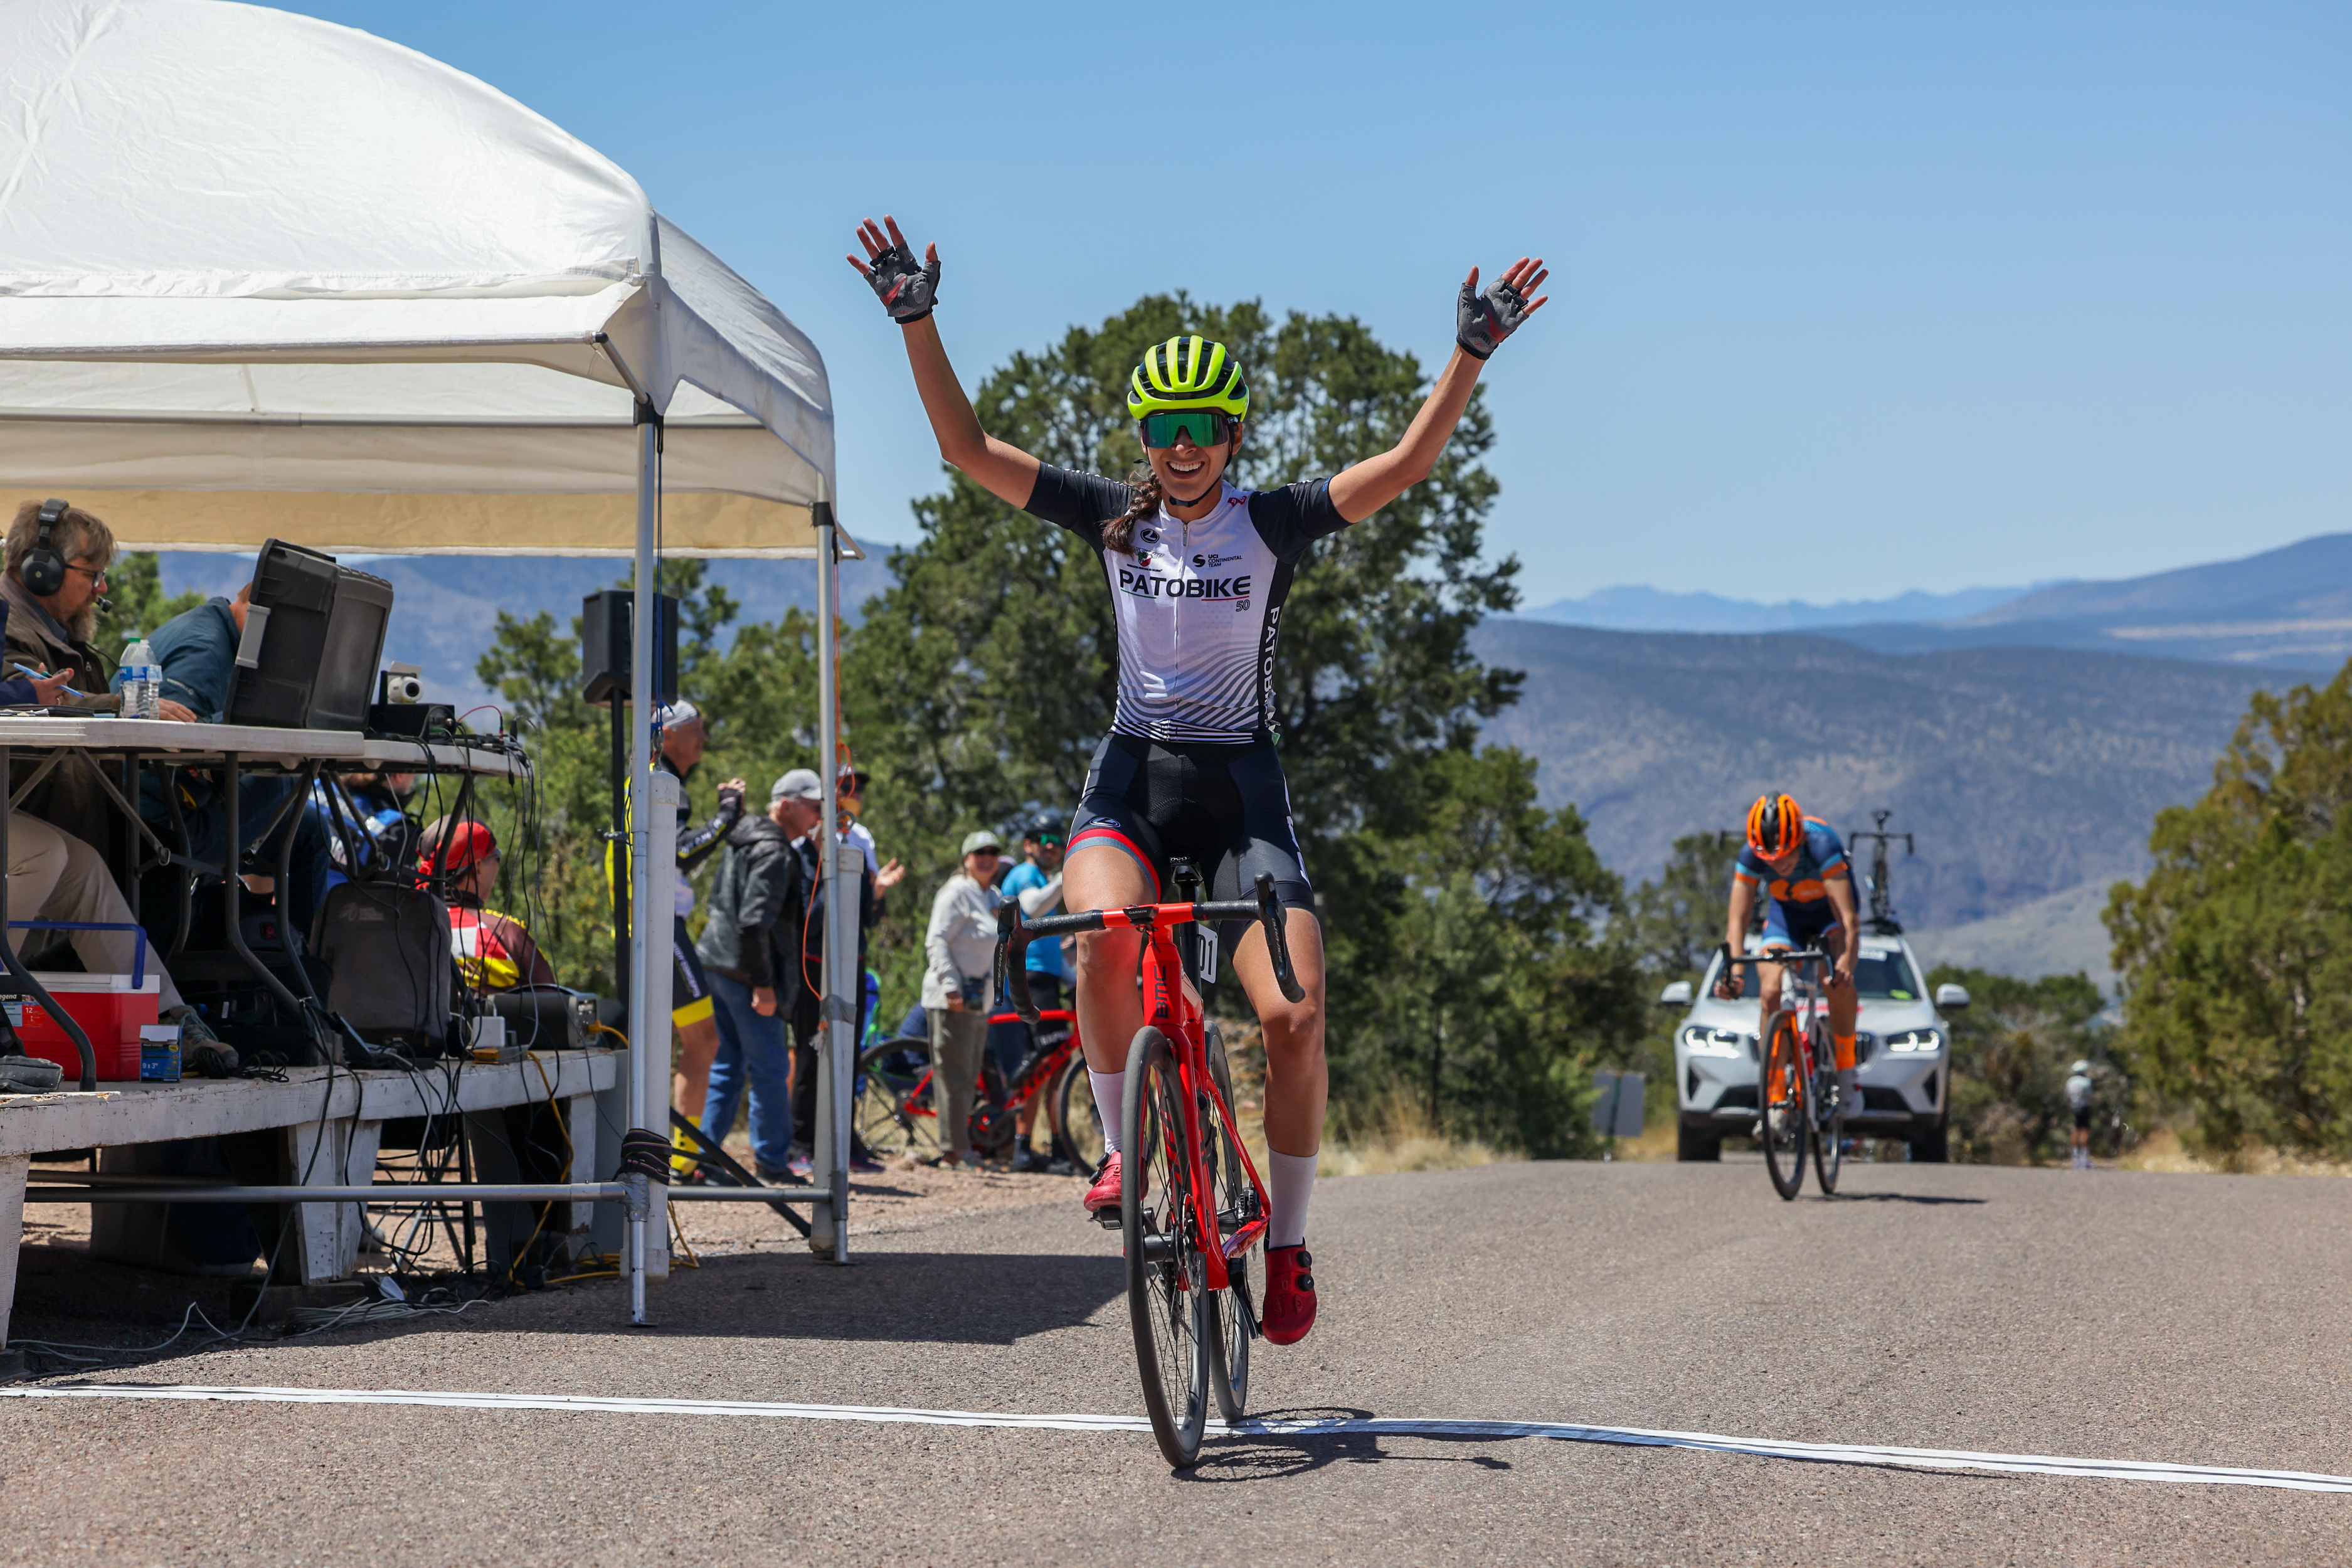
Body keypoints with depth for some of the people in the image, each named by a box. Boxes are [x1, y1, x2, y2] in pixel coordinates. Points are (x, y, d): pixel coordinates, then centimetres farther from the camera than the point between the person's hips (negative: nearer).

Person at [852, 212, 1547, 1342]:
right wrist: (918, 323, -9)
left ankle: (1287, 1242, 3)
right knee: (1104, 934, -31)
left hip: (1240, 783, -1)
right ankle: (1125, 1148, -10)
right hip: (1132, 771, 1)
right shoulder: (1112, 519, 4)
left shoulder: (1273, 524, -2)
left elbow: (1403, 468, -14)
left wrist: (1469, 357, -25)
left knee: (1293, 1014, -16)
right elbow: (968, 449, 1)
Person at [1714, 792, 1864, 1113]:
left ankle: (1846, 1071, -12)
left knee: (1839, 982, -30)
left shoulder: (1822, 846, -38)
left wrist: (1845, 963, -60)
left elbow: (1848, 918, -43)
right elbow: (1737, 920, -28)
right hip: (1785, 914, 3)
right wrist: (1734, 969, -45)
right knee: (1771, 991, -18)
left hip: (1829, 911, -3)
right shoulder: (1751, 856, -28)